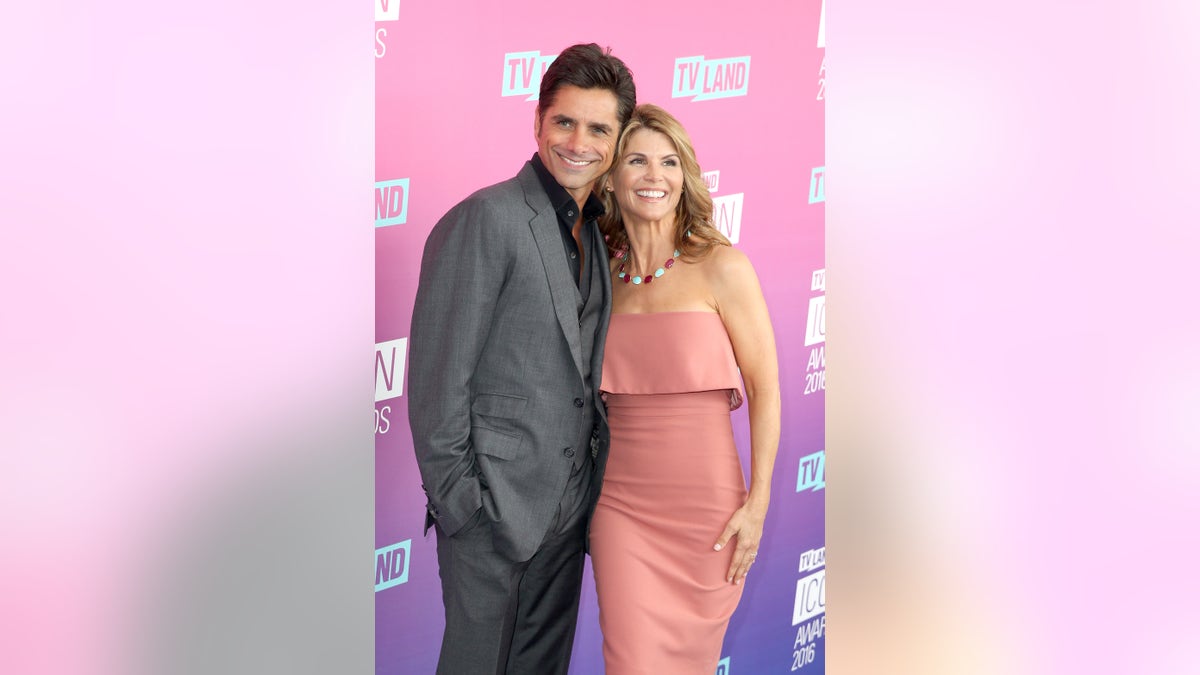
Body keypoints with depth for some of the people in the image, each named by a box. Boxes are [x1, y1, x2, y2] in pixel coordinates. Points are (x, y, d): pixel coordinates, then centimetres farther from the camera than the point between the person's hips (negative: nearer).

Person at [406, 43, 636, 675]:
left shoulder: (595, 231, 12)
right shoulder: (485, 219, -13)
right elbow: (436, 373, -14)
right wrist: (454, 498, -15)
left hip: (569, 503, 7)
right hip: (494, 506, -7)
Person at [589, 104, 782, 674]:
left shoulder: (721, 267, -5)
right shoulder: (602, 275, 7)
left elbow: (765, 386, -5)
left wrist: (757, 504, -10)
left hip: (705, 499, -3)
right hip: (620, 497, 3)